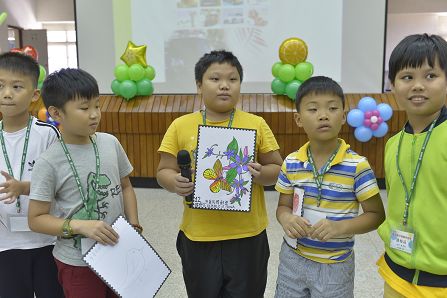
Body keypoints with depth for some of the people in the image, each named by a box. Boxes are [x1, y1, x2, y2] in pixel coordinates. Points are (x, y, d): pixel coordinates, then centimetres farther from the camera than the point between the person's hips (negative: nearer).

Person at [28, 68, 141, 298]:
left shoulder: (110, 143, -4)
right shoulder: (49, 163, -16)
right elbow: (36, 219, -11)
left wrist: (134, 225, -1)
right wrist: (80, 226, -23)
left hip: (119, 252, 4)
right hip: (77, 262, -4)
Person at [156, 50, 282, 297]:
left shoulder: (256, 125, -3)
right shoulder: (181, 126, -2)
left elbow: (277, 170, 2)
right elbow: (164, 171, 2)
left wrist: (262, 174, -19)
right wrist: (174, 183, -20)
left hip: (247, 235, 0)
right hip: (198, 236, 1)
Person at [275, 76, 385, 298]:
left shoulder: (357, 166, -15)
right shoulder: (291, 164, -4)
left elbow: (376, 214, -8)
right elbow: (283, 206, 6)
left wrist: (340, 227, -24)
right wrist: (286, 219, -17)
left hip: (335, 265, -3)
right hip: (292, 259, 3)